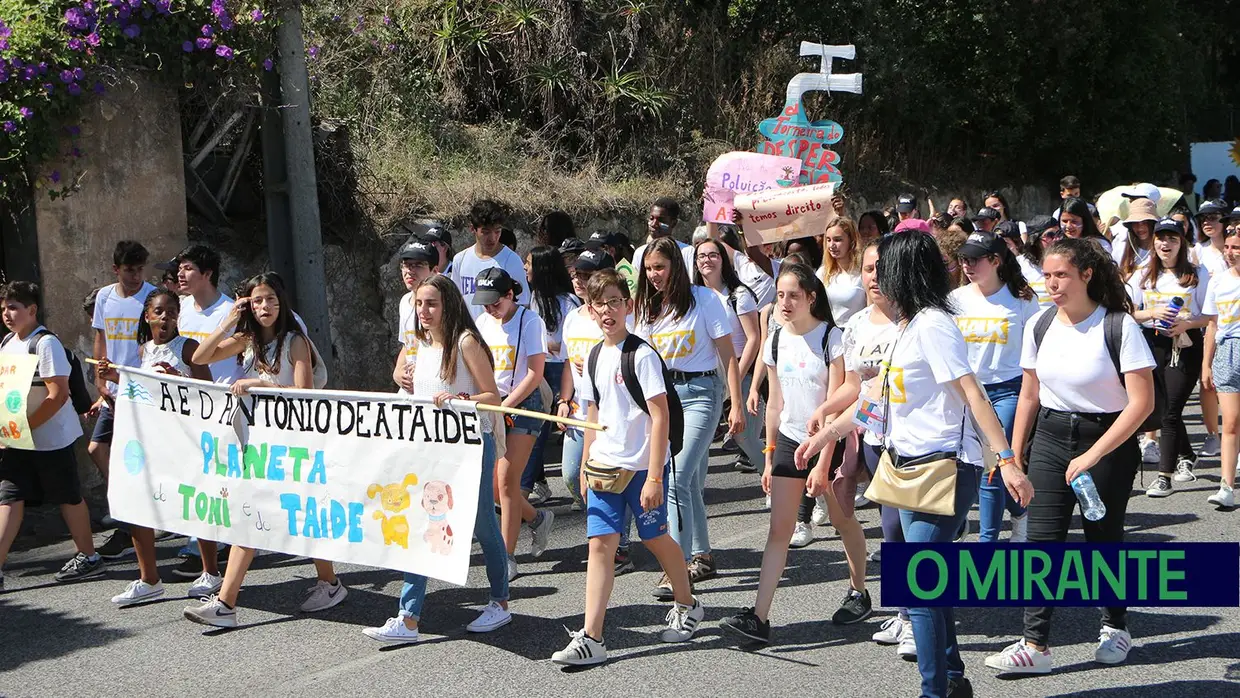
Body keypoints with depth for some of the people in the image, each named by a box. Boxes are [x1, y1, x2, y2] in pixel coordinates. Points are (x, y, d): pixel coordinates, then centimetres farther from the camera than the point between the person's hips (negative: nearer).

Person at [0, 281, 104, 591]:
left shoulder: (45, 344, -16)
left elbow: (58, 395, -21)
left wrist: (25, 426, -23)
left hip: (51, 438, -7)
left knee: (68, 496, 6)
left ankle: (88, 556, 23)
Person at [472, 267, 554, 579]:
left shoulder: (529, 321, -9)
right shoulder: (482, 323, 9)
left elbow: (535, 373, -12)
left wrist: (503, 407, -16)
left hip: (523, 403, -6)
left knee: (506, 481, -9)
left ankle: (507, 557, 0)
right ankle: (536, 518, 29)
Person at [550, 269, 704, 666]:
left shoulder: (642, 355, -12)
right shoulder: (594, 357, 9)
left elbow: (660, 416, -15)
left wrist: (654, 476, -18)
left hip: (643, 466, -5)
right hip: (605, 466, 5)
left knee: (656, 537, 10)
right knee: (600, 543, -3)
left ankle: (687, 606, 35)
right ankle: (591, 639, -7)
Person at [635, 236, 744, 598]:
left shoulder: (704, 299, -6)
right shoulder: (649, 308, 11)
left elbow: (728, 355, -6)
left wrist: (736, 405, -10)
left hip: (700, 392, -6)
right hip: (664, 393, 6)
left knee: (678, 477, -16)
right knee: (690, 481, 10)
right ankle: (702, 556, 22)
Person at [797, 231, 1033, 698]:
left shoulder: (932, 325, -14)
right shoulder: (906, 327, 15)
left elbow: (973, 396, -21)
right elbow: (879, 394, 25)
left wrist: (1007, 461, -27)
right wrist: (825, 434, 30)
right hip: (910, 467, 10)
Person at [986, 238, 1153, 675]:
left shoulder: (1119, 326, -14)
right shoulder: (1039, 326, 2)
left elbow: (1142, 402, -16)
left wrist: (1092, 456, -20)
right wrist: (1014, 454, 8)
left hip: (1108, 441, -4)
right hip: (1050, 438, 4)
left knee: (1104, 538, 7)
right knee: (1042, 541, -5)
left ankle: (1116, 626, 30)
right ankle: (1035, 644, -6)